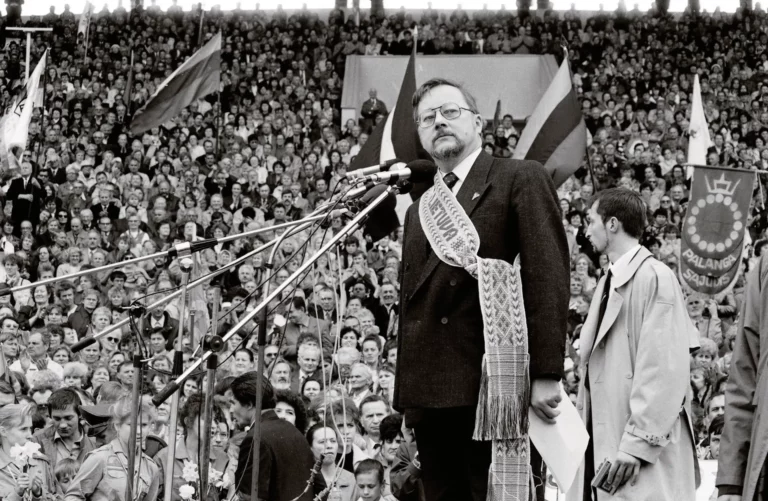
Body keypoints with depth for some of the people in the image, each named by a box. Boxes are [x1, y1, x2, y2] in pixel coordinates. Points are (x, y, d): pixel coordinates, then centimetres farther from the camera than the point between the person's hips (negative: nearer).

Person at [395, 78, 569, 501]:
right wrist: (407, 394, 14)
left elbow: (547, 275, -6)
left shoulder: (520, 179, 3)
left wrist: (546, 374, -15)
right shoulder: (417, 211, 23)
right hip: (429, 397, 6)